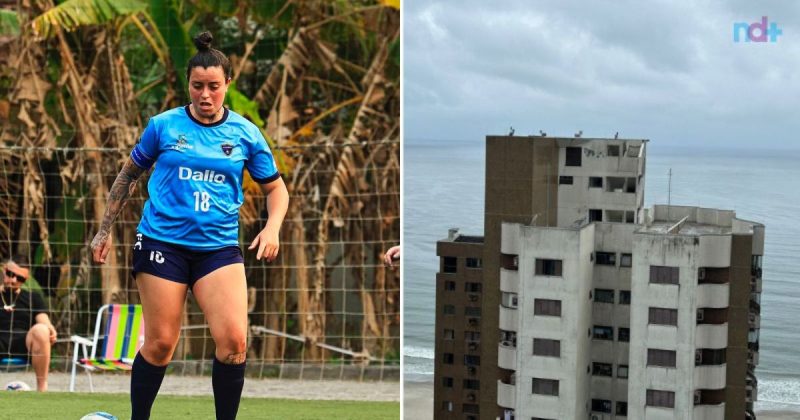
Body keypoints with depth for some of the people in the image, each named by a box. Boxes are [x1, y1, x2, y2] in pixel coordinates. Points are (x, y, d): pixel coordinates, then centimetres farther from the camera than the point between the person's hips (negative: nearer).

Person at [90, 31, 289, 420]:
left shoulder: (245, 133, 3)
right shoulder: (163, 125, 1)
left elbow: (275, 187, 12)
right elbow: (128, 174, 14)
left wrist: (272, 227, -6)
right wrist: (105, 230, 13)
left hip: (219, 246, 1)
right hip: (162, 240, -1)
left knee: (234, 341, -14)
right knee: (160, 344, 1)